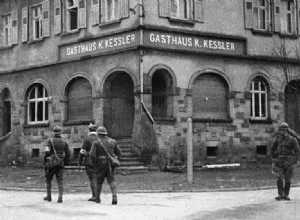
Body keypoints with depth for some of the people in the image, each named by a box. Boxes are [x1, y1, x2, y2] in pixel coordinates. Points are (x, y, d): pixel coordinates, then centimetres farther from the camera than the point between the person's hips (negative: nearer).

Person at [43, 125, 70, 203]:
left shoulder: (50, 141, -4)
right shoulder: (64, 142, 6)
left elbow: (47, 152, -13)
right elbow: (68, 154, 2)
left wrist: (45, 160, -3)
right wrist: (65, 162, 12)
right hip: (60, 164, 2)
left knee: (48, 180, 14)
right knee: (60, 181, 2)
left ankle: (49, 196, 18)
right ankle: (60, 197, -8)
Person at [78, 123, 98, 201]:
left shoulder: (87, 138, -4)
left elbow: (83, 151, -9)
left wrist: (80, 161, -2)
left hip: (89, 162, -4)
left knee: (92, 179, -2)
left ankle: (94, 196, -6)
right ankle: (96, 195, 12)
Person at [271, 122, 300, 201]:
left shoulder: (292, 140, -6)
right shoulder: (277, 139, 2)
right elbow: (272, 149, 16)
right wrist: (275, 158, 11)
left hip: (288, 162, -2)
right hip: (280, 161, 2)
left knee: (288, 179, 1)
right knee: (280, 178, -5)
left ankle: (286, 195, 9)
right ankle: (280, 195, -1)